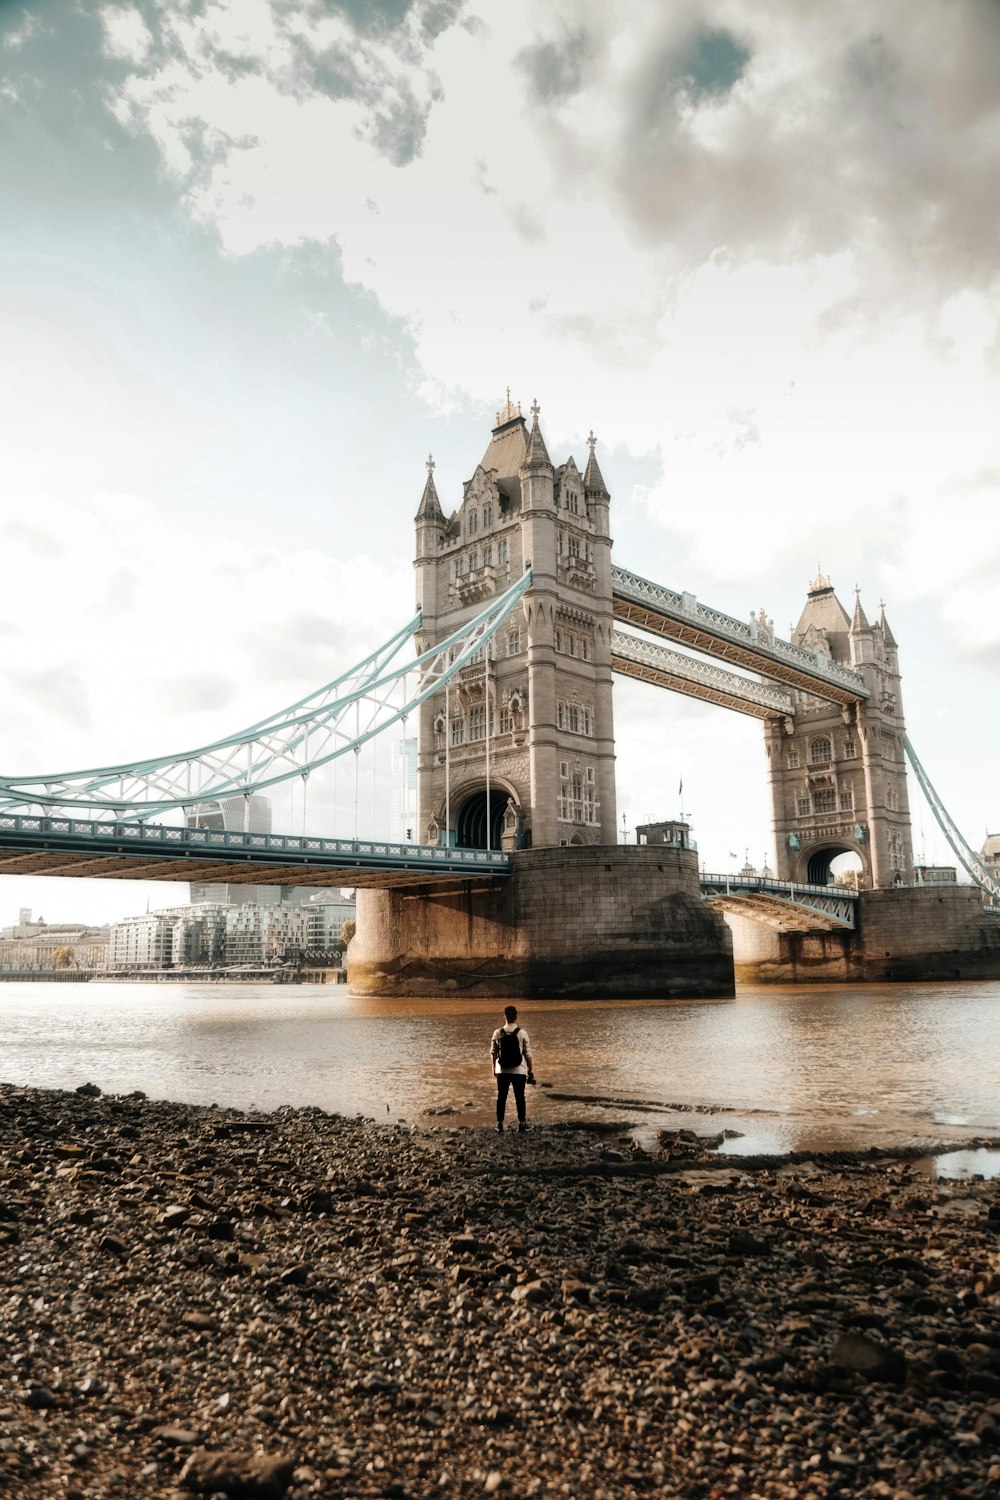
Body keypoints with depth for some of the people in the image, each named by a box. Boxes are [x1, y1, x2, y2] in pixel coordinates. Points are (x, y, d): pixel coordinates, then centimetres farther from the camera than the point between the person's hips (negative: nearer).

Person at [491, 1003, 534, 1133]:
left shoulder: (497, 1033, -6)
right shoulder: (522, 1033, -11)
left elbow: (493, 1053, 2)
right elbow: (528, 1054, -7)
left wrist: (494, 1067, 18)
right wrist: (531, 1070, 3)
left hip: (502, 1070, 1)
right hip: (519, 1070, -1)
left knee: (501, 1097, 12)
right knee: (519, 1097, 10)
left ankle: (499, 1123, 16)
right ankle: (522, 1122, 13)